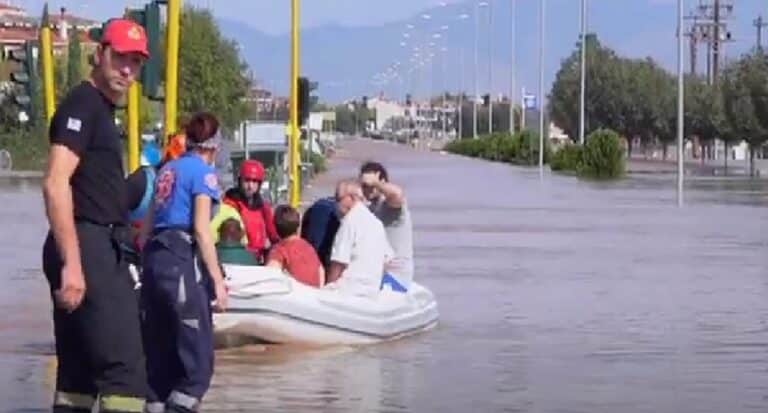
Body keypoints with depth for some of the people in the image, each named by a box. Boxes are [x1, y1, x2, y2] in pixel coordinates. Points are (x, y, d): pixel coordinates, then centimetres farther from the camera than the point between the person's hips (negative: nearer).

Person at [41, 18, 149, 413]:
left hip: (99, 247, 10)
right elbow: (56, 184, -21)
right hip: (86, 246, -10)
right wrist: (71, 262, -27)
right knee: (123, 365, -15)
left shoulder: (101, 109, 21)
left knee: (78, 370, 9)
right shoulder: (82, 105, -9)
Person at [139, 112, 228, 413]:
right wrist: (217, 279, -12)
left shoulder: (168, 169, 18)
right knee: (197, 353, -6)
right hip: (182, 260, -8)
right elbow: (201, 229, -12)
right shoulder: (203, 172, -4)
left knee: (160, 351, 12)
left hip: (155, 257, 8)